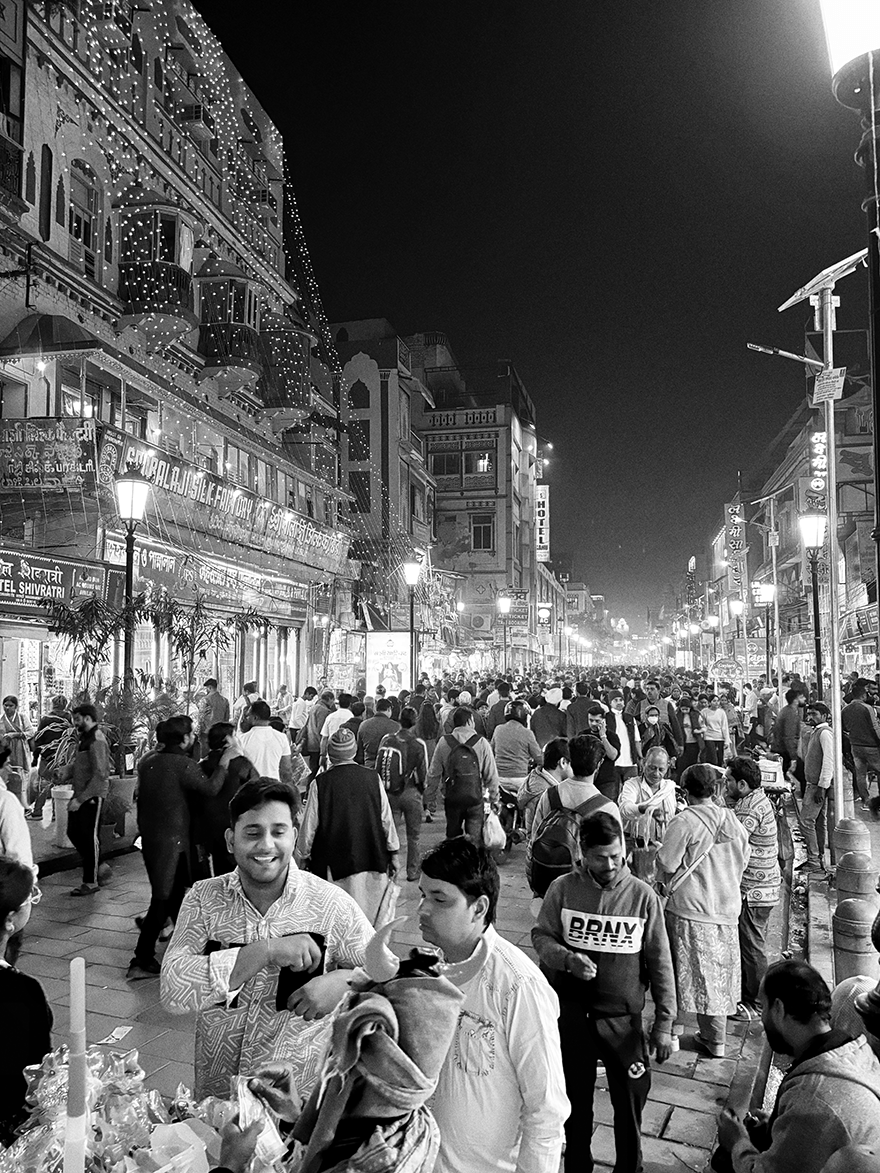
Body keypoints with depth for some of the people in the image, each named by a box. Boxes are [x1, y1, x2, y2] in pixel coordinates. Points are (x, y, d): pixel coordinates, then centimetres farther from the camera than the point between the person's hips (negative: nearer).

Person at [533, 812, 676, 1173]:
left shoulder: (643, 896, -10)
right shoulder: (563, 889, -10)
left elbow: (659, 963, -3)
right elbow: (541, 936, 0)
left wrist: (664, 1021, -2)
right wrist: (566, 957, -21)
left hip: (623, 1016, -1)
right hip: (570, 1013, 1)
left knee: (631, 1099, 9)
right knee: (575, 1097, 18)